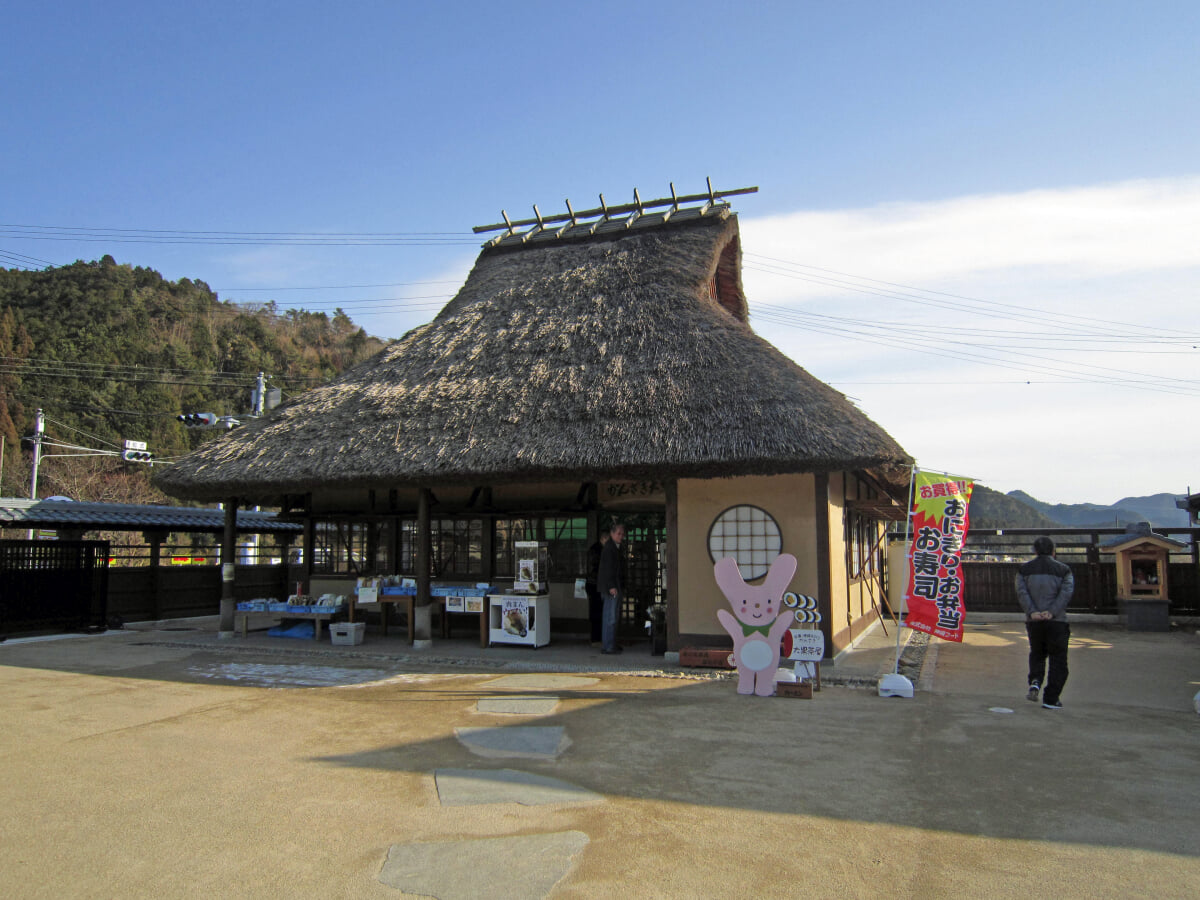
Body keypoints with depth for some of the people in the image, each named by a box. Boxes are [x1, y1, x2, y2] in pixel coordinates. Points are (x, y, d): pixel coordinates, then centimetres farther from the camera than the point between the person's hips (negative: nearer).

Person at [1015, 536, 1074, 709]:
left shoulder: (1024, 569, 7)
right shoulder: (1063, 569, 3)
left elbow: (1021, 592, -7)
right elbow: (1066, 592, -11)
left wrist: (1032, 612, -14)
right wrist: (1052, 612, -16)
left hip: (1033, 621, 2)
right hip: (1057, 622, -2)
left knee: (1036, 654, 22)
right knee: (1057, 659, 7)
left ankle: (1035, 681, -2)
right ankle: (1050, 699, 5)